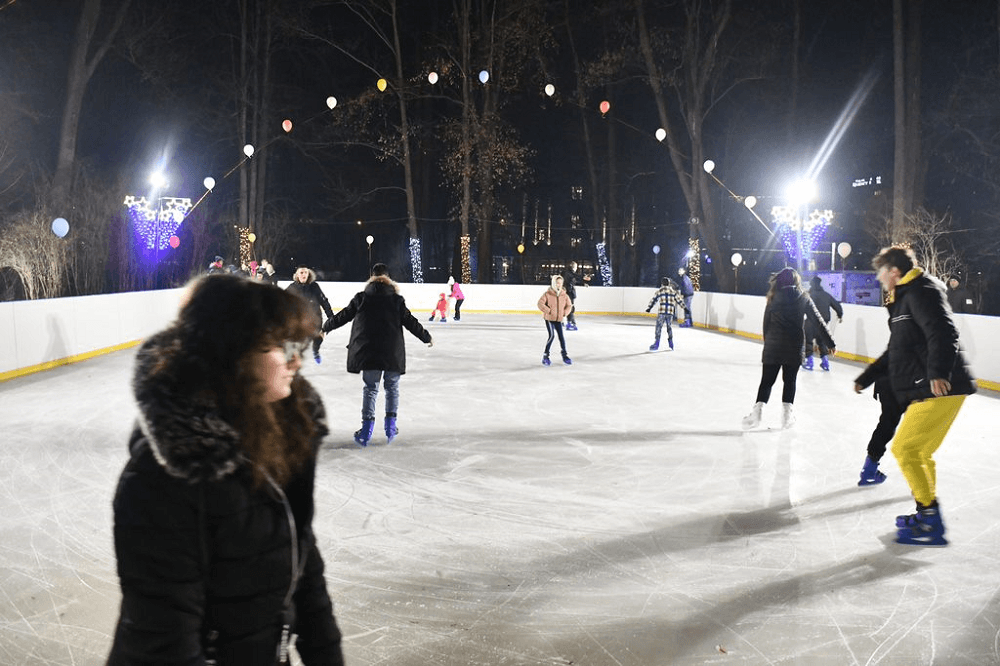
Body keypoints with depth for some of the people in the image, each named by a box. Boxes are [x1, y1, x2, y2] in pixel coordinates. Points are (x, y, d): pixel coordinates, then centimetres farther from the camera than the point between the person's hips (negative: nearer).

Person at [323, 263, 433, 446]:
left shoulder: (361, 298, 2)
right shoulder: (396, 299, 0)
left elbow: (343, 316, 8)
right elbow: (410, 321, 3)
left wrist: (325, 326, 25)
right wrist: (426, 337, 16)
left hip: (367, 351, 0)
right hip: (392, 352, 0)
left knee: (370, 388, 8)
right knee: (392, 386, 16)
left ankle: (367, 428, 0)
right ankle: (390, 425, 13)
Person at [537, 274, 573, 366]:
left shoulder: (564, 295, 2)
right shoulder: (548, 294, -10)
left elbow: (569, 305, 13)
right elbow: (540, 303, -14)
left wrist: (565, 313, -1)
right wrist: (548, 311, -18)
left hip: (559, 319, 4)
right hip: (549, 318, -4)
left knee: (561, 336, 6)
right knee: (551, 336, -13)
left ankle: (565, 355, 19)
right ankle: (546, 356, -1)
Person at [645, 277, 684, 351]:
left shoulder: (659, 291, 5)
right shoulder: (673, 291, 10)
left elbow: (654, 300, 8)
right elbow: (679, 299, 16)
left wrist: (648, 308, 17)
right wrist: (682, 305, 33)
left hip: (661, 312, -3)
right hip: (670, 312, 3)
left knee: (658, 327, -2)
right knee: (669, 326, 20)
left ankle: (656, 344, -8)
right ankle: (670, 343, 24)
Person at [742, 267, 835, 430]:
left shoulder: (774, 298, 2)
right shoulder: (803, 298, 1)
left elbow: (766, 322, 4)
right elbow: (818, 322, 0)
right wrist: (830, 343, 3)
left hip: (773, 347, 0)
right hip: (794, 347, 0)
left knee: (767, 380, 6)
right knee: (789, 380, 13)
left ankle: (757, 410, -6)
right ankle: (786, 414, 11)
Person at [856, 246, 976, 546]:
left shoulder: (922, 291, -9)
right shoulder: (905, 298, 21)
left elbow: (943, 332, -24)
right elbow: (895, 352, 28)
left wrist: (938, 372, -36)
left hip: (940, 389, -10)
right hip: (925, 390, 10)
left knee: (904, 449, -9)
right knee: (919, 453, 18)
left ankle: (931, 523, -3)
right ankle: (926, 513, 30)